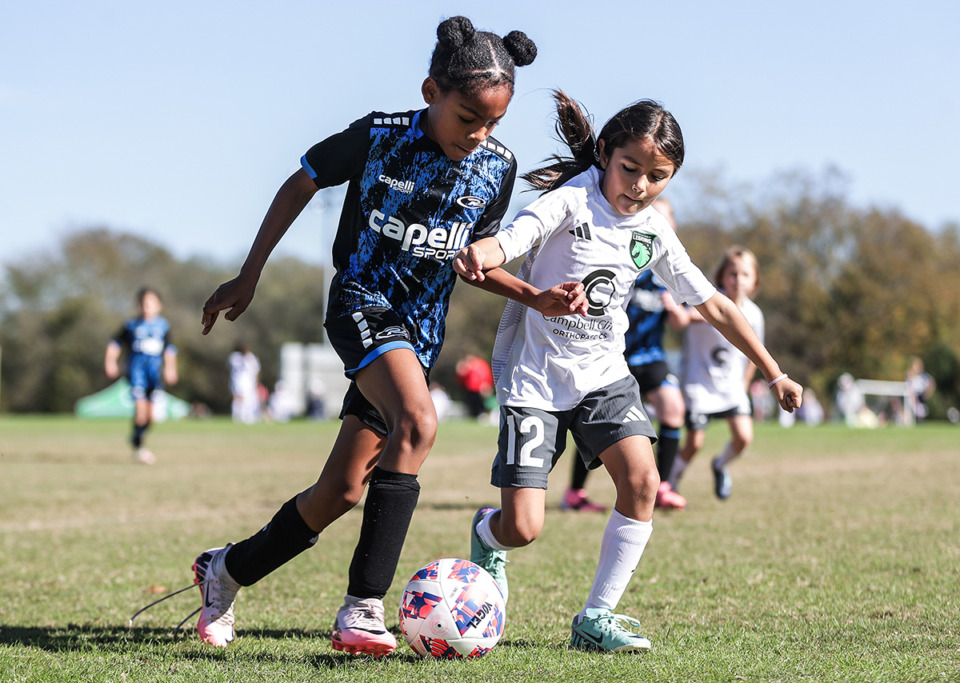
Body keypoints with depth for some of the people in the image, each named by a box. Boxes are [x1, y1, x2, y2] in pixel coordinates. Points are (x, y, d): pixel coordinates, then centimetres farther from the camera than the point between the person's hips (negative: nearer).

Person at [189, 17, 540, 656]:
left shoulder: (498, 167, -2)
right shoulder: (379, 137, -13)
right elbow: (301, 183, 2)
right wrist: (249, 276, 5)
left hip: (420, 329, 5)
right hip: (362, 301, -5)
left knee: (342, 492, 3)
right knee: (417, 422, -33)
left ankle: (228, 569, 27)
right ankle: (363, 609, -31)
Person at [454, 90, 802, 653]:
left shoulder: (654, 233, 2)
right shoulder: (571, 201, -14)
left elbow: (714, 305, 11)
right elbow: (509, 242, -32)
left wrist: (774, 373, 12)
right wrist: (483, 254, -58)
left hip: (603, 375, 5)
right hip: (534, 379, -5)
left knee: (642, 481, -19)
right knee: (522, 528, -10)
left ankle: (596, 618, -6)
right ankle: (487, 535, 29)